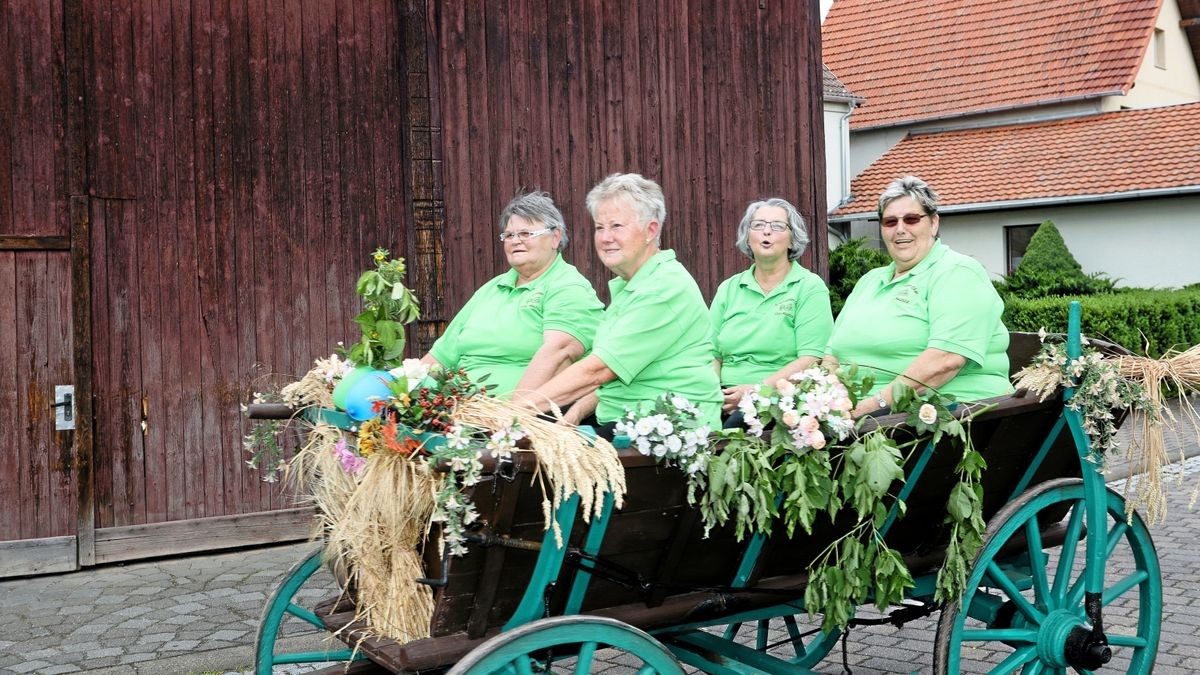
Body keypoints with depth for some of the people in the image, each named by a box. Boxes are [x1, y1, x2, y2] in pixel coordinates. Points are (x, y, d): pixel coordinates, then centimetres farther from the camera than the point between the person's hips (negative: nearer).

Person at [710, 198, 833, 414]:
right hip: (727, 398, 4)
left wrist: (757, 391, -18)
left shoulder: (810, 287, 3)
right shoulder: (728, 289, 17)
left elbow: (811, 360, -8)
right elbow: (712, 356, 12)